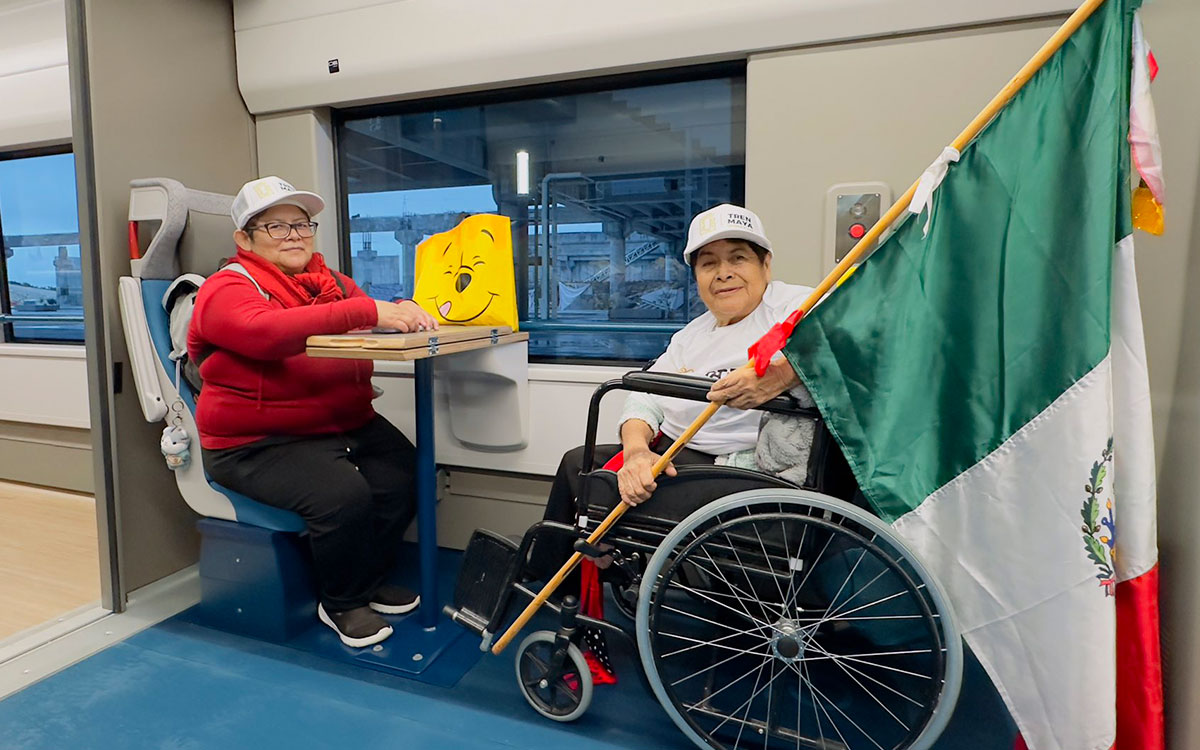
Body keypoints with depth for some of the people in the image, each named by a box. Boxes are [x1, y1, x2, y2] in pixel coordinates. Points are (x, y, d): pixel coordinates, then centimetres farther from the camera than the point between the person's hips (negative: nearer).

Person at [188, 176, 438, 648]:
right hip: (257, 443, -6)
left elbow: (371, 326, 6)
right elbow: (268, 331, -27)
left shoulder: (331, 282, 16)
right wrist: (368, 311, -35)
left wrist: (401, 313, -21)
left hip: (345, 423, 6)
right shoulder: (227, 290, -5)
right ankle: (341, 603, 3)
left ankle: (370, 578, 12)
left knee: (407, 475, -16)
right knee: (344, 495, -28)